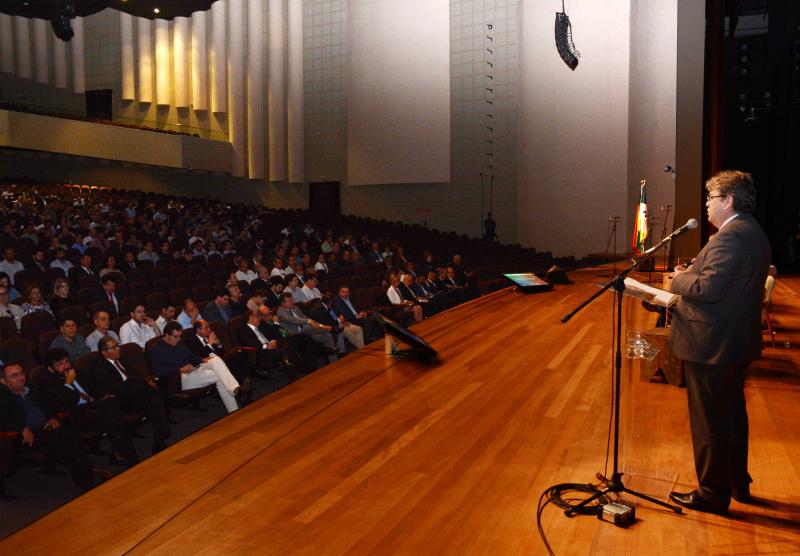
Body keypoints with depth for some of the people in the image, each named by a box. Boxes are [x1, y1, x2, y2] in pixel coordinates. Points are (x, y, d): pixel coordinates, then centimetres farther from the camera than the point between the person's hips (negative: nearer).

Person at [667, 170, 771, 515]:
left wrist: (680, 279, -11)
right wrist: (694, 272, 4)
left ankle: (713, 493, 15)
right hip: (738, 343, 11)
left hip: (712, 345, -11)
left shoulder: (729, 237, -22)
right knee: (733, 415, 22)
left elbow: (708, 288, -29)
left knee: (709, 422, 2)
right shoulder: (753, 233, 11)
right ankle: (738, 483, 37)